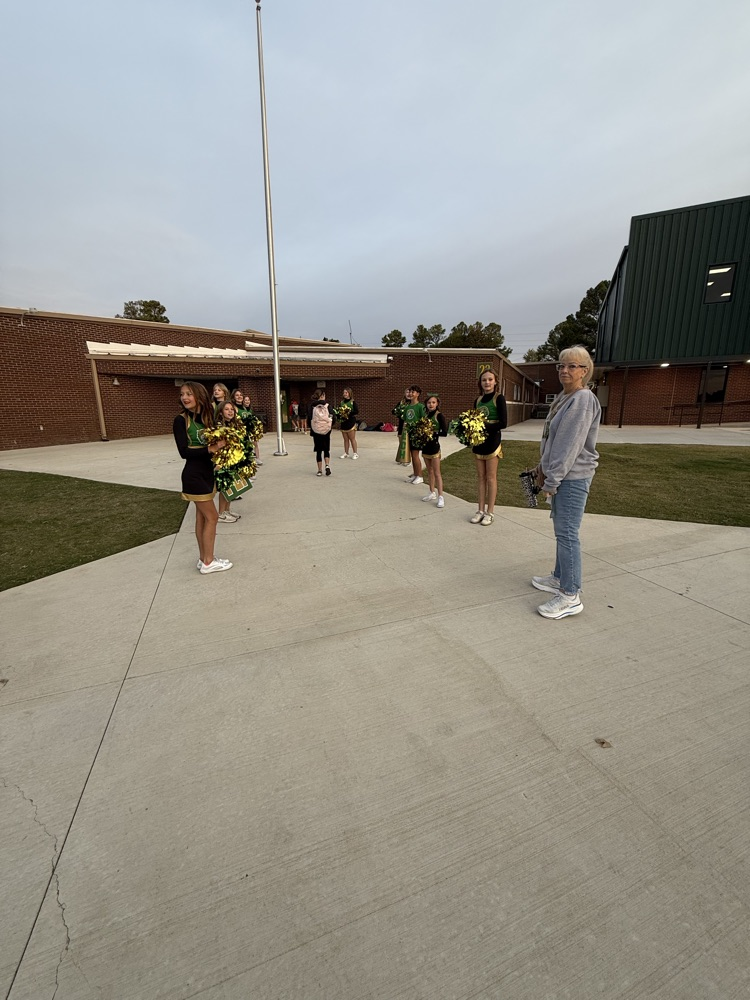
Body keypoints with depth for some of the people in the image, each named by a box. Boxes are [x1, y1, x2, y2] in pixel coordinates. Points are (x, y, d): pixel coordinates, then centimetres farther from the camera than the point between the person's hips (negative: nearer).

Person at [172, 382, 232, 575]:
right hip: (194, 475, -7)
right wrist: (210, 449, -24)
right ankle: (208, 562, 9)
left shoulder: (207, 416, 7)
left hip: (207, 472, 7)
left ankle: (204, 558, 26)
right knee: (211, 516, -3)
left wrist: (220, 445, -13)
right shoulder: (181, 420, -11)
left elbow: (214, 442, 7)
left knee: (202, 516, 14)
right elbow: (184, 451, -18)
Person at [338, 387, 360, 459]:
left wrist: (349, 412, -23)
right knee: (345, 439, 10)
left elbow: (357, 411, -14)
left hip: (351, 423, -5)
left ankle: (355, 453, 7)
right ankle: (346, 453, 18)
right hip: (343, 423, 5)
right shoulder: (342, 402, 10)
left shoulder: (352, 402, -5)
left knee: (352, 439, 0)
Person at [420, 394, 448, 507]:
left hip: (434, 446, -6)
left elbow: (444, 433, -16)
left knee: (436, 473, -5)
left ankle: (440, 496, -2)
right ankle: (432, 492, 26)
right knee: (429, 471, 15)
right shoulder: (426, 415, 9)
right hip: (425, 446, 6)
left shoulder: (439, 416, -10)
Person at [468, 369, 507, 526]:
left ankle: (490, 512, 8)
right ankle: (480, 510, 17)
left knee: (490, 477, 0)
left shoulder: (499, 398, -4)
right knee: (480, 477, 9)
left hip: (492, 441, -5)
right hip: (478, 441, 5)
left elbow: (503, 423, -12)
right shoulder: (478, 400, 12)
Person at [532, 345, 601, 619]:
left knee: (567, 533, -7)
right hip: (560, 474, 10)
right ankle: (560, 578, 32)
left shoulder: (583, 400, -15)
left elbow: (570, 445, -19)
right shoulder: (563, 398, 14)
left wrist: (551, 480, -18)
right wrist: (544, 467, 12)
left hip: (573, 477, -9)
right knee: (561, 530, 17)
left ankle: (571, 597, 1)